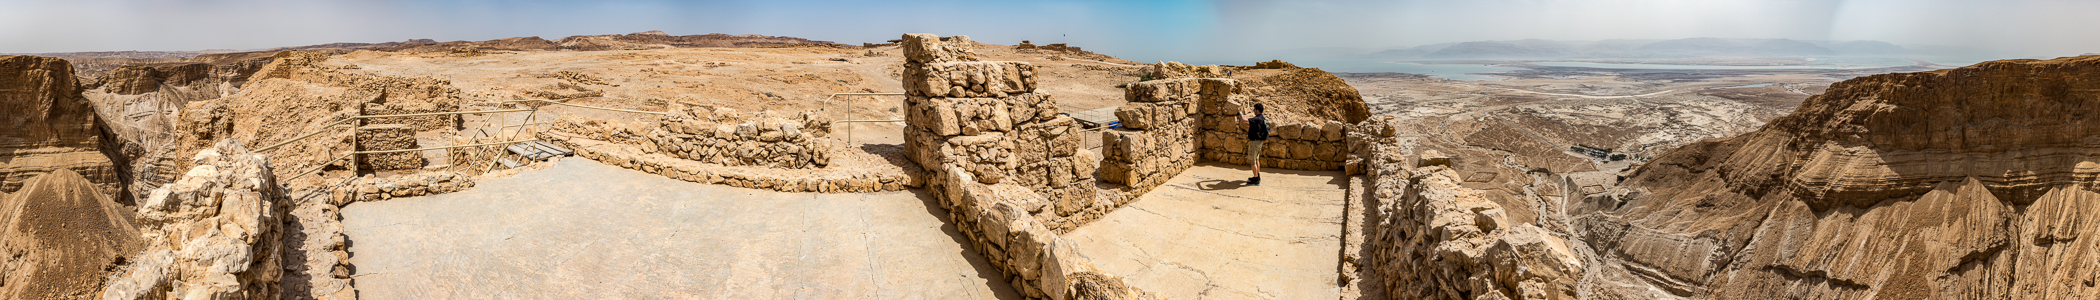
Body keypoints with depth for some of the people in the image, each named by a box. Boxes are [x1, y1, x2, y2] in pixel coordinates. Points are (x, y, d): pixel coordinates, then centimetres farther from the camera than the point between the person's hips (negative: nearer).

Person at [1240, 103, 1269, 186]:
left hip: (1254, 142, -10)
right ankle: (1257, 176, 31)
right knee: (1256, 159, 22)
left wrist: (1241, 114, -13)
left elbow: (1244, 120, -36)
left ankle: (1256, 180, -2)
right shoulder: (1263, 119, 6)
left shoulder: (1257, 119, -24)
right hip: (1259, 141, 10)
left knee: (1252, 161, -4)